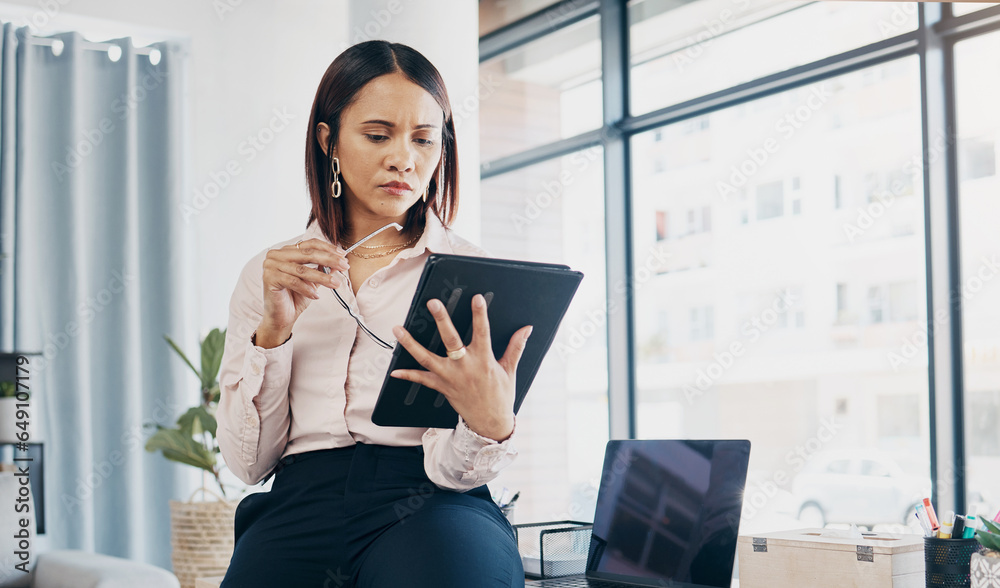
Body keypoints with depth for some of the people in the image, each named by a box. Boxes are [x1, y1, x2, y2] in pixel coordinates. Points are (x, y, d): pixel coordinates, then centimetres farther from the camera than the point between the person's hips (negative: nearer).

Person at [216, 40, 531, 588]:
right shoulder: (269, 274, 15)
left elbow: (452, 468, -1)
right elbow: (247, 460, 8)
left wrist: (491, 424, -24)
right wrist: (273, 331, -5)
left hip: (430, 507, -1)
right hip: (302, 505, 2)